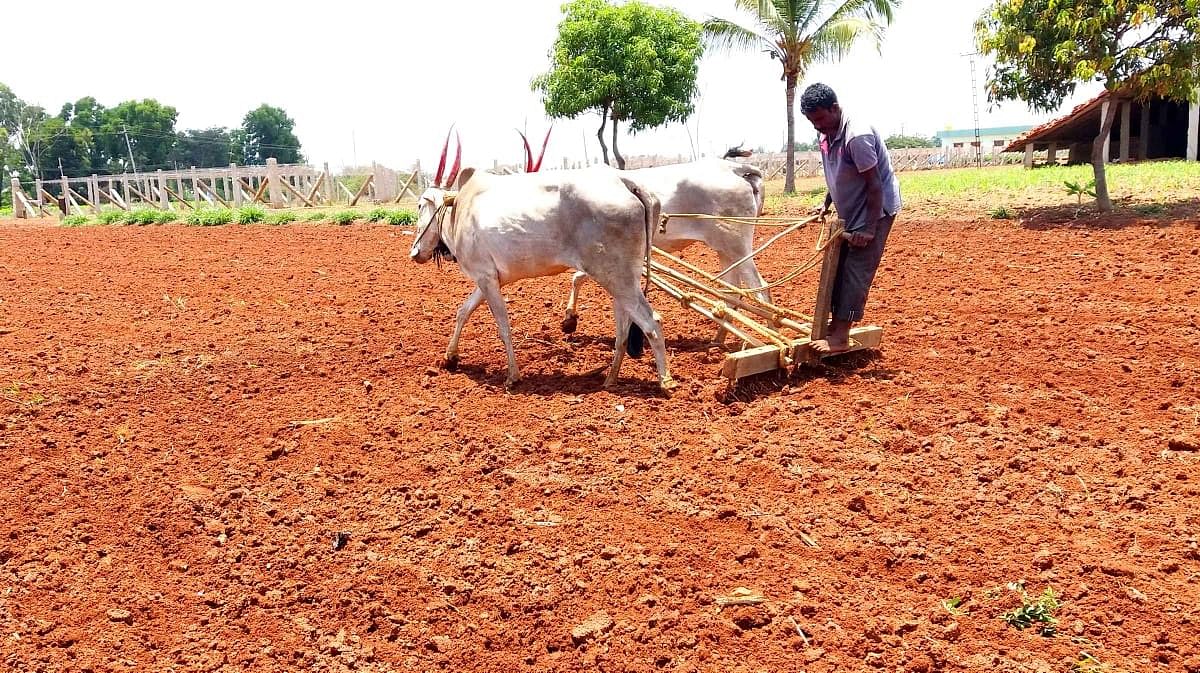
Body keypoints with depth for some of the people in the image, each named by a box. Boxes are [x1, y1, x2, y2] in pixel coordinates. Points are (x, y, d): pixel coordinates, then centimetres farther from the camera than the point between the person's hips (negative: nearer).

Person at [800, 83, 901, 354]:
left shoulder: (857, 136, -26)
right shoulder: (827, 136, 1)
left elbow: (875, 185, -24)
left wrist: (869, 228, -25)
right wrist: (826, 204, 8)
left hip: (875, 210, -9)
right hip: (849, 212, 9)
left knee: (855, 271, -10)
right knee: (837, 267, 10)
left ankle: (841, 337, -9)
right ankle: (835, 324, 19)